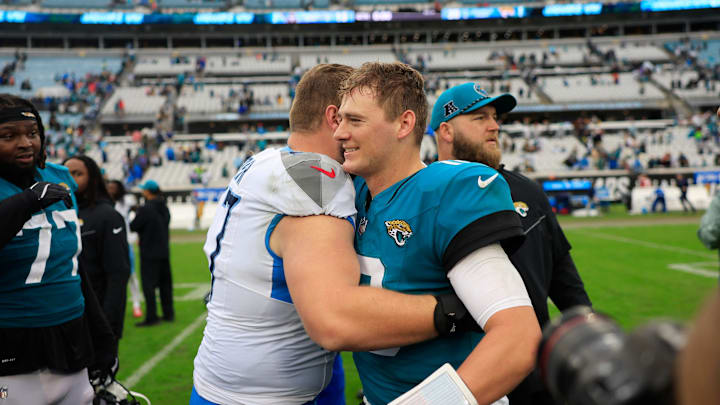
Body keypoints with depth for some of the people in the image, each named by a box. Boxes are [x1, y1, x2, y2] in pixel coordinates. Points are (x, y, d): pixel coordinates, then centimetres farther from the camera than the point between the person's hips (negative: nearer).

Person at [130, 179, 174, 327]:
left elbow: (133, 227, -12)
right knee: (165, 283, 14)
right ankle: (168, 313, 20)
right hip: (164, 252, 7)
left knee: (149, 284, -2)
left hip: (149, 253, -7)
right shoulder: (164, 208, 7)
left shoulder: (145, 209, -17)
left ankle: (151, 317, -1)